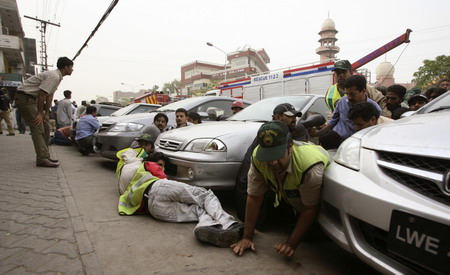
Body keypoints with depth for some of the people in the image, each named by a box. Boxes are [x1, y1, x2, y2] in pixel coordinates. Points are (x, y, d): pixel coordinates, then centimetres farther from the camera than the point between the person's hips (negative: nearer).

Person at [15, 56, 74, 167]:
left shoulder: (57, 77, 11)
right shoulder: (54, 76, -20)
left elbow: (49, 96, 13)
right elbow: (41, 94, -23)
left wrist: (46, 113, 11)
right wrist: (40, 113, -16)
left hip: (31, 99, 10)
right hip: (24, 98, -10)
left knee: (46, 127, 10)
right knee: (38, 128, -15)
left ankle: (45, 156, 15)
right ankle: (42, 159, -17)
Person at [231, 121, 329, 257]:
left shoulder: (311, 167, -42)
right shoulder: (258, 158, -30)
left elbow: (310, 209, -29)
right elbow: (254, 197, -23)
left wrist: (291, 243, -29)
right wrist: (247, 237, -20)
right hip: (290, 198, 4)